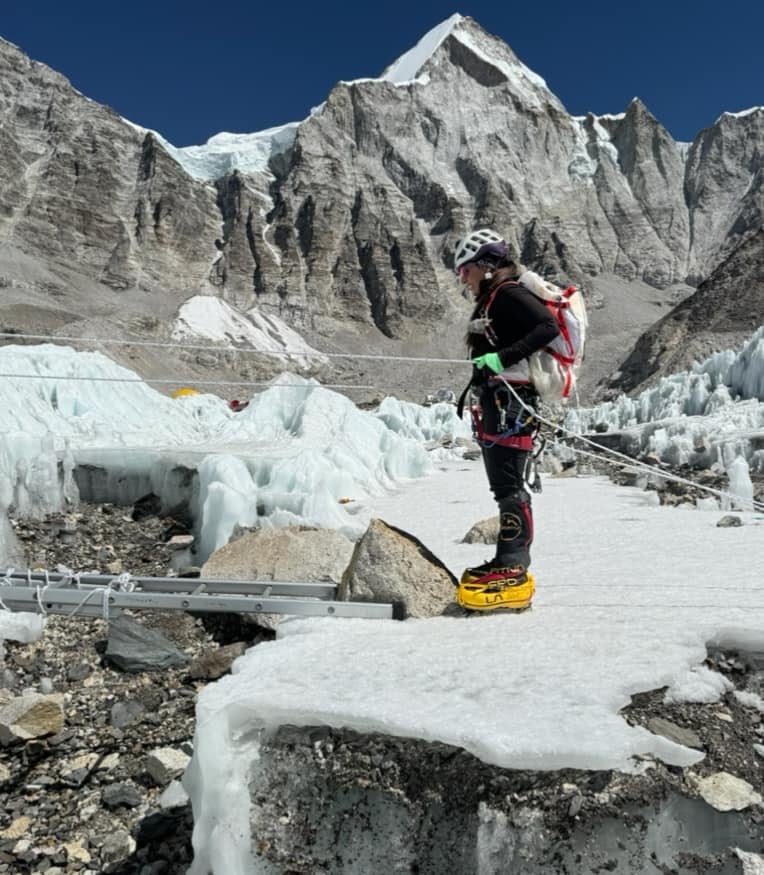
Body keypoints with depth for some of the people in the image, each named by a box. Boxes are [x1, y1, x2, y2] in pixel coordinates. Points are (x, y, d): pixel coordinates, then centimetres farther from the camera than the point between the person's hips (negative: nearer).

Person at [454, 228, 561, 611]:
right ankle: (508, 564, 19)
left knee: (509, 487, -10)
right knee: (503, 487, 11)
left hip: (510, 403, -10)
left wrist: (502, 357, -24)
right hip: (496, 405, 10)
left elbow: (548, 327, -20)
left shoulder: (509, 293, -7)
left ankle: (512, 571, -5)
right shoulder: (493, 300, 23)